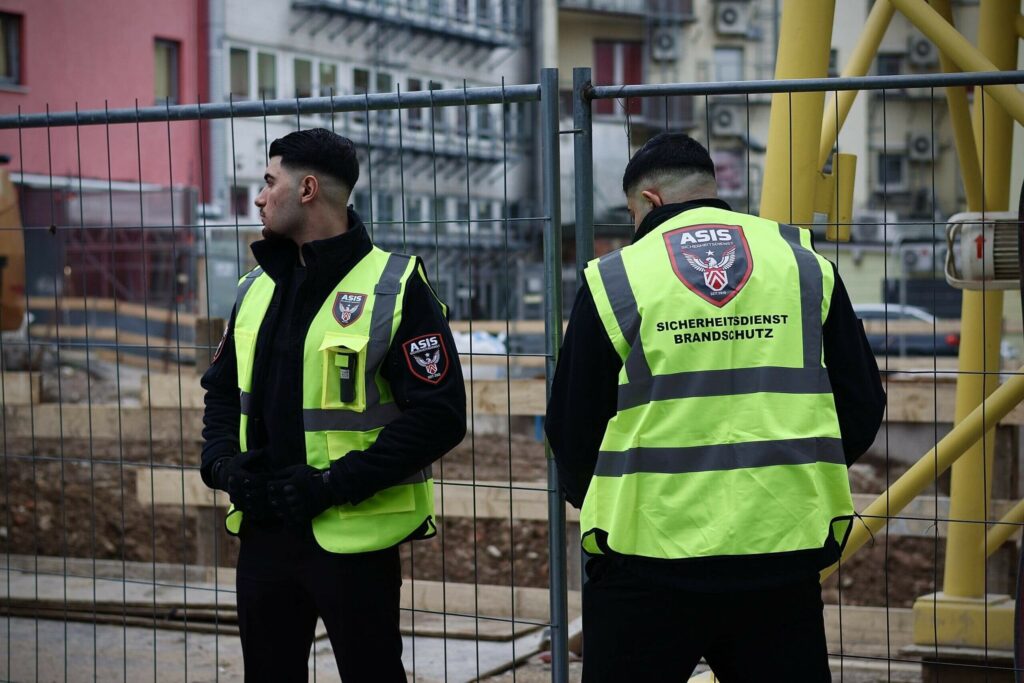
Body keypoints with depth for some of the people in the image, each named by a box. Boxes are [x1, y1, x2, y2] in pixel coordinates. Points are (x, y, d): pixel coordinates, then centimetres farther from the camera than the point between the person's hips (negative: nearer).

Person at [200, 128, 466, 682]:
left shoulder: (395, 289, -11)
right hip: (264, 531, 6)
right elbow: (222, 389, 20)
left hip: (353, 536, -6)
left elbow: (439, 417, -17)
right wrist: (224, 464, 0)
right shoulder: (256, 287, 10)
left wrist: (334, 483, -20)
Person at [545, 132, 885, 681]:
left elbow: (572, 430, 4)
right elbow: (862, 408, 9)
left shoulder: (613, 279, -1)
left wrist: (596, 501, 24)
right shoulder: (804, 264, 6)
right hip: (781, 551, 3)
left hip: (647, 555, -2)